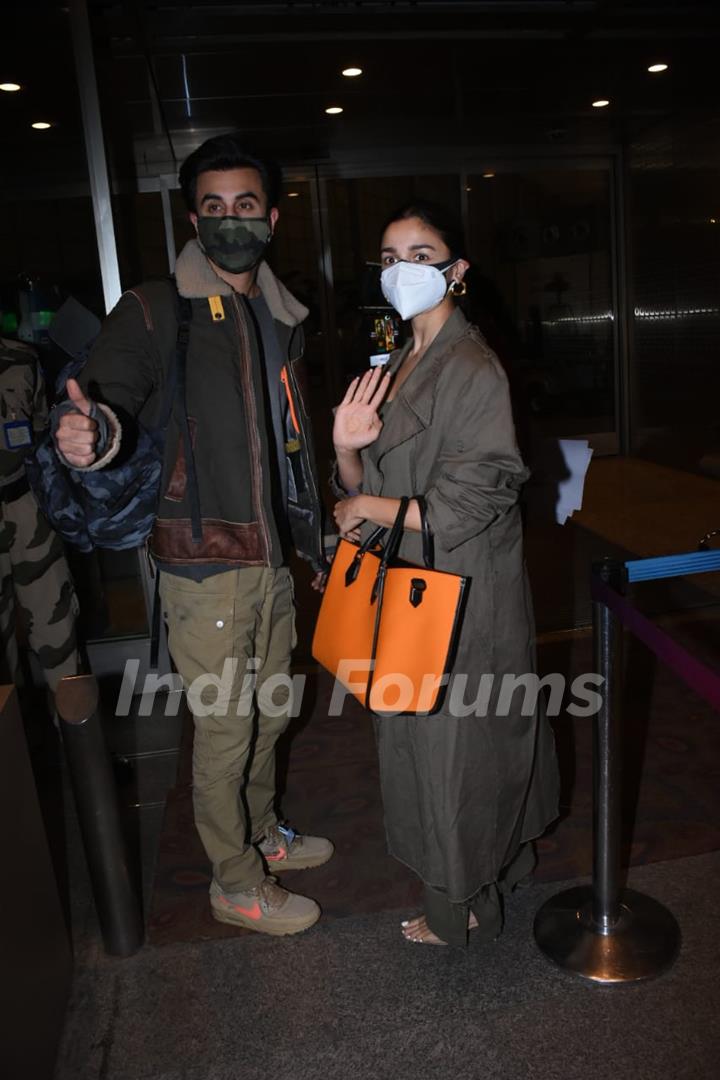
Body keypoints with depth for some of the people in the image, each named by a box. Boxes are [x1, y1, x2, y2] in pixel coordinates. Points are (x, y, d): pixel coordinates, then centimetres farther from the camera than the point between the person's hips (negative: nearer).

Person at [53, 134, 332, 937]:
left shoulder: (281, 319, 12)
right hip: (204, 566, -7)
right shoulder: (155, 312, -8)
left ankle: (261, 835, 45)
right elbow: (111, 392, -22)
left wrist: (314, 541, 19)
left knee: (269, 713, 21)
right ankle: (235, 883, 27)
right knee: (224, 729, 4)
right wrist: (95, 430, -47)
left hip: (272, 560, 7)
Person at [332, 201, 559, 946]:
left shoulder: (473, 372, -18)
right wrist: (346, 449, -12)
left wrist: (365, 508, -12)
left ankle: (463, 906, 31)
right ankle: (499, 860, 43)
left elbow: (463, 508, -22)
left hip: (461, 597, -8)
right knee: (419, 737, 20)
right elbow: (363, 486, 9)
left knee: (453, 743, 7)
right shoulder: (396, 363, 9)